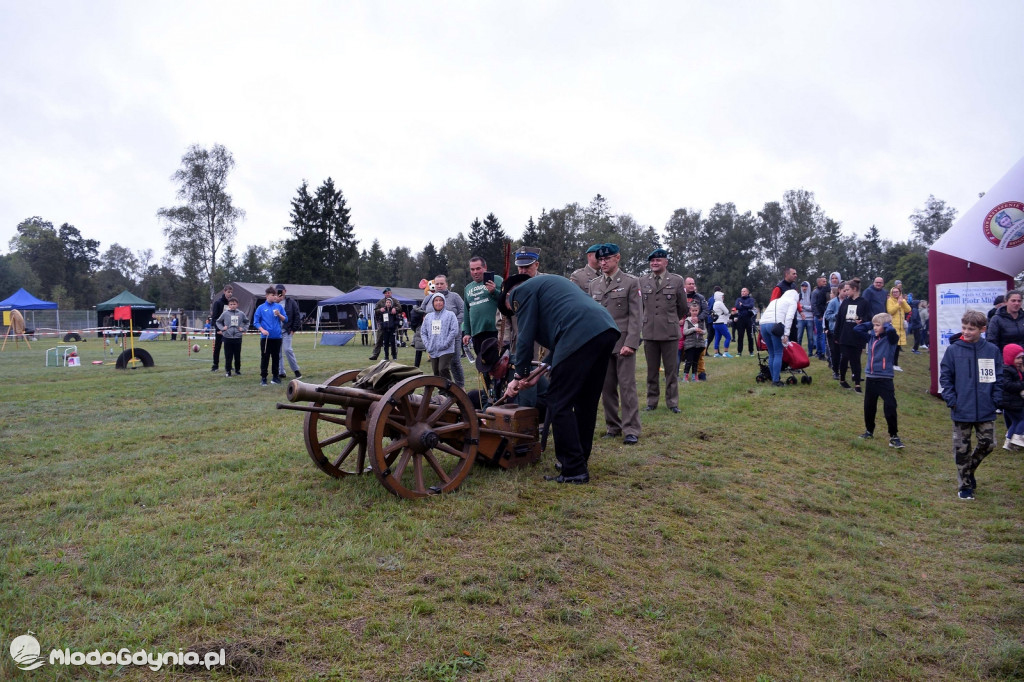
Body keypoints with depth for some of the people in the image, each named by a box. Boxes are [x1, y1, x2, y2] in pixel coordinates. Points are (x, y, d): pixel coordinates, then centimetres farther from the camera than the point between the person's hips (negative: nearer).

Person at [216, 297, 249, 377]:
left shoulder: (241, 313, 2)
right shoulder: (225, 313, 0)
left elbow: (247, 322, 17)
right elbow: (218, 321, 13)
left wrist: (243, 329, 4)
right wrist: (222, 328, -2)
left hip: (238, 338, 1)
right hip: (227, 337, -1)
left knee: (237, 355, 8)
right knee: (228, 356, 2)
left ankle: (238, 370, 21)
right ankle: (228, 371, 10)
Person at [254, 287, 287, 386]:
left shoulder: (279, 307, 6)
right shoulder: (261, 308, 0)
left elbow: (285, 320, 8)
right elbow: (256, 322, 0)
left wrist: (279, 315, -9)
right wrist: (262, 330, -14)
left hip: (277, 337, 2)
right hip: (265, 337, -2)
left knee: (276, 357, 9)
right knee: (265, 357, 0)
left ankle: (275, 376, 19)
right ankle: (263, 378, 5)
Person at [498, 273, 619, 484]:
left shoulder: (522, 291, 10)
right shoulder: (545, 284, 36)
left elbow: (525, 336, 4)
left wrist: (519, 375, 14)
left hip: (580, 336, -9)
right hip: (607, 330, 10)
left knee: (559, 402, -2)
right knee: (586, 401, 18)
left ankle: (574, 470, -2)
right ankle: (580, 460, 27)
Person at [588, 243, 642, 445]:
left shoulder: (631, 282, 0)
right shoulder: (594, 285, 13)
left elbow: (636, 315, -5)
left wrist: (630, 344, -14)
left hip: (623, 343, -4)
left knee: (627, 386, -4)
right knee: (607, 388, 6)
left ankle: (631, 430, 1)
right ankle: (613, 427, 16)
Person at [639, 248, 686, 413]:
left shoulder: (676, 280, 1)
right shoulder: (642, 281, 6)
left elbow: (683, 307, 10)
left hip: (670, 332, -1)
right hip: (649, 331, 2)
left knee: (671, 370, 4)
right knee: (652, 370, 8)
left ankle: (672, 402, 13)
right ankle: (652, 401, 18)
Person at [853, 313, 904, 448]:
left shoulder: (890, 338, -8)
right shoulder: (871, 337, 8)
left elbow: (891, 331, -31)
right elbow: (856, 329, 12)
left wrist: (886, 324, -11)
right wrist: (871, 324, 5)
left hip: (885, 378, -6)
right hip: (871, 377, 6)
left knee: (890, 407, -8)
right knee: (869, 406, 16)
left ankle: (894, 436, 0)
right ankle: (869, 430, 32)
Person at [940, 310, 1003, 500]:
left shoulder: (992, 350, 0)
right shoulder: (953, 350, -5)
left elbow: (998, 378, 6)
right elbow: (945, 377, -1)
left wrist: (996, 399, -3)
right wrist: (951, 400, -8)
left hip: (986, 411, 1)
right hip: (962, 411, -1)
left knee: (987, 443, 6)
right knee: (962, 448, 6)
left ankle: (969, 469, 33)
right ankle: (965, 485, 19)